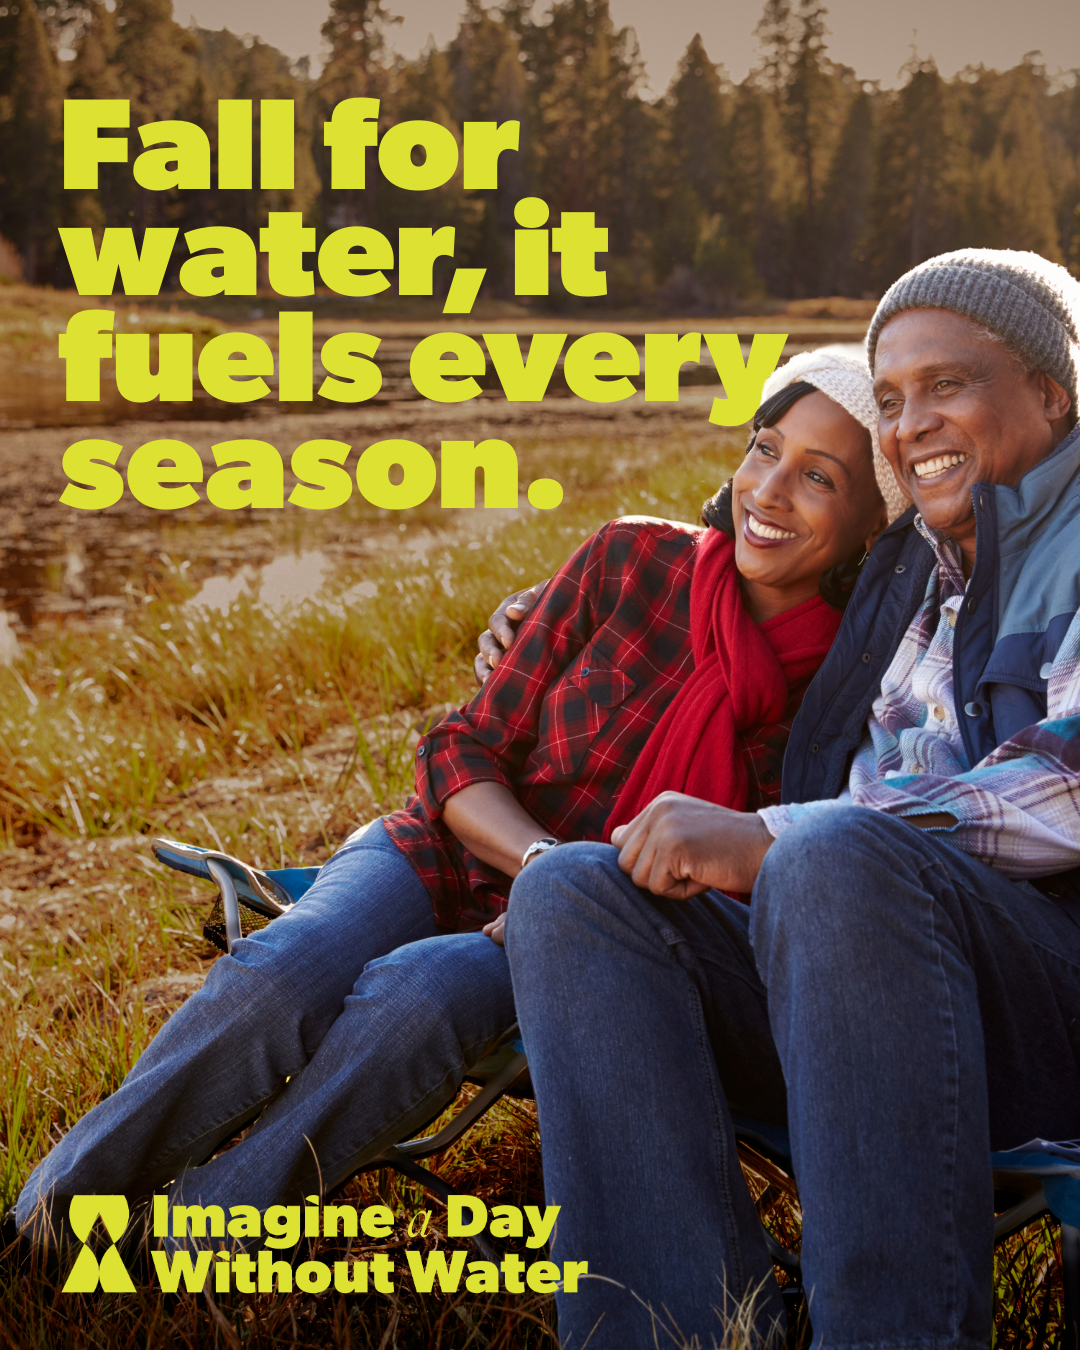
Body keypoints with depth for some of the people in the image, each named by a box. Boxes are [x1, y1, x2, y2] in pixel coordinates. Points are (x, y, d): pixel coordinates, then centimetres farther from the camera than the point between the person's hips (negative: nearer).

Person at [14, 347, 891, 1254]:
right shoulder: (635, 561, -7)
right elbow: (464, 752, -3)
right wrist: (550, 863, -22)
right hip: (450, 860, 1)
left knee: (422, 991, -35)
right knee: (280, 981, -30)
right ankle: (44, 1220, -15)